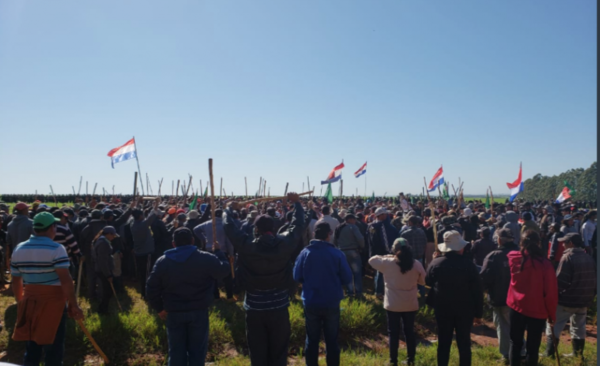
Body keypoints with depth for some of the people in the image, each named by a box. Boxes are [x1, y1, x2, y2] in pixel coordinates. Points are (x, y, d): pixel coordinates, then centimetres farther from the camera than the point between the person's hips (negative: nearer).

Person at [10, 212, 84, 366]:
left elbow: (16, 282, 10)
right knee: (53, 347, 8)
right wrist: (73, 304, -15)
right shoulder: (56, 249, -15)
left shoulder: (19, 249, 4)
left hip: (30, 302, 6)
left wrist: (21, 302, 23)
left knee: (32, 346, 19)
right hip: (53, 302, -6)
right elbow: (65, 280, -21)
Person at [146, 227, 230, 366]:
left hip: (174, 313, 2)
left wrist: (159, 308, 13)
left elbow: (151, 289, 0)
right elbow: (224, 270, 3)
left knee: (176, 352, 14)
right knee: (197, 351, 11)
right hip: (199, 312, -2)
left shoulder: (162, 262, -2)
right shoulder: (206, 258, -10)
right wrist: (218, 252, 17)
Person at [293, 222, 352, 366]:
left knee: (312, 339, 16)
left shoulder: (305, 252, -9)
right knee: (332, 339, 15)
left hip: (311, 303, 1)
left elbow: (297, 277, -3)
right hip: (331, 303, -1)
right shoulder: (337, 253, -12)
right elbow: (347, 278, -7)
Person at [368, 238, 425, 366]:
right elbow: (423, 281, 6)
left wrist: (387, 256, 10)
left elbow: (372, 260, 4)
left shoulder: (387, 263, -13)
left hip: (393, 304, -2)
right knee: (409, 331, 16)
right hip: (410, 305, 2)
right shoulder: (416, 264, -7)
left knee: (393, 333, 8)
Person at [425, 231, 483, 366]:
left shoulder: (435, 263, -10)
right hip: (465, 310, -1)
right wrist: (478, 313, 0)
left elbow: (428, 282, 7)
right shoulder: (469, 265, -15)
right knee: (464, 343, 11)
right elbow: (477, 291, -10)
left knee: (443, 343, 12)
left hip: (442, 309, 2)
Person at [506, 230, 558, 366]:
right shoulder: (545, 264, -14)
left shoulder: (513, 258, -7)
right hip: (537, 310, -2)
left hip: (516, 306, 2)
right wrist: (552, 314, 1)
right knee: (533, 346, 11)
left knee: (515, 342, 16)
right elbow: (551, 293, -10)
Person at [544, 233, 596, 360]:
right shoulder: (589, 258, 6)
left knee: (553, 327, 4)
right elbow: (594, 281, 11)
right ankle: (578, 355, 27)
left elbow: (561, 281, -21)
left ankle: (549, 354, 6)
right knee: (579, 329, 19)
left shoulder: (568, 257, -17)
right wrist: (590, 296, 19)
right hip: (583, 301, 7)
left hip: (566, 301, -7)